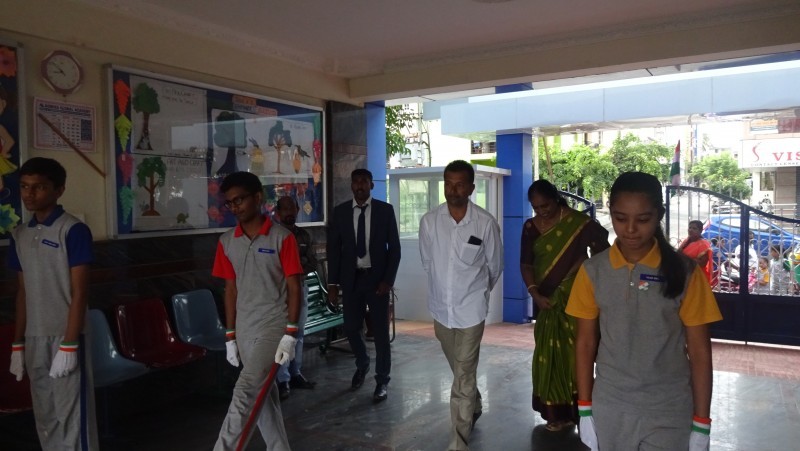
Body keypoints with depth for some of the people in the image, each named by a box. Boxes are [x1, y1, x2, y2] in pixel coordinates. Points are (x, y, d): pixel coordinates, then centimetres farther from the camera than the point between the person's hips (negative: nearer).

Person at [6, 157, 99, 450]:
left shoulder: (73, 230, -11)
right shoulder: (20, 235, 9)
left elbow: (79, 293, -13)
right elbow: (24, 291, 14)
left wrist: (68, 345, -16)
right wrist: (18, 344, 13)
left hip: (65, 338, -6)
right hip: (34, 340, 7)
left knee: (72, 418, -1)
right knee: (45, 420, 14)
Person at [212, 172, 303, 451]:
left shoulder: (282, 238, -9)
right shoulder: (226, 242, 5)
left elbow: (293, 287, -9)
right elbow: (231, 289, 10)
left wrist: (290, 334, -14)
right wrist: (230, 337, 9)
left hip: (273, 326, -5)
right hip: (244, 330, 6)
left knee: (245, 392, -14)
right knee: (262, 396, 14)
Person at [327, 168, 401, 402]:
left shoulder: (385, 210, -2)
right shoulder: (340, 211, 3)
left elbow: (394, 247, -2)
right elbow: (334, 248, 4)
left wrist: (388, 279, -10)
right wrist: (333, 283, -1)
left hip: (377, 278, -2)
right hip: (351, 278, 2)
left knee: (381, 330, 2)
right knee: (351, 327, 7)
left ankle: (382, 381, 17)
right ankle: (362, 364, 37)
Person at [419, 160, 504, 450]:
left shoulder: (486, 223, -13)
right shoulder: (429, 221, -7)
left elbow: (495, 266, 1)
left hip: (471, 309, -3)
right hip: (441, 308, 4)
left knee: (463, 380, 0)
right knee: (461, 372, 24)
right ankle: (475, 407, 51)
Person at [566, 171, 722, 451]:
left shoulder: (684, 272, -8)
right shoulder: (593, 271, -4)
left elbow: (699, 350, -4)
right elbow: (585, 342, 1)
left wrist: (701, 423, -4)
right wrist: (585, 409, 1)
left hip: (669, 413, -1)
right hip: (609, 409, 2)